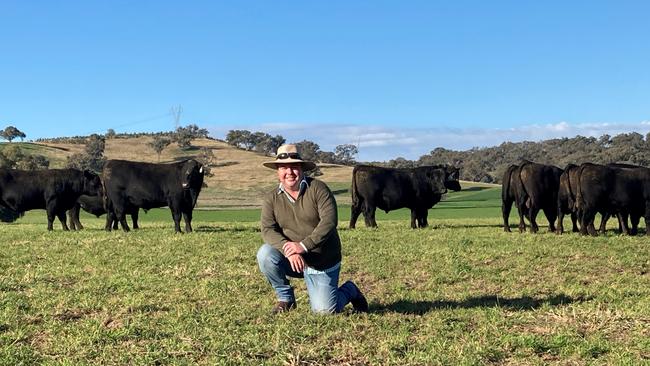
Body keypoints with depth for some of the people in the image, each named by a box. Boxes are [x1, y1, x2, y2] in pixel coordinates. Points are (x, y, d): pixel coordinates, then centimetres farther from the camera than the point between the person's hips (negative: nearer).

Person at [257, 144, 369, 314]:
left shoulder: (318, 188, -11)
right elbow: (267, 230, -13)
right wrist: (288, 249, -32)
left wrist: (304, 246, -30)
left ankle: (350, 291, 27)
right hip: (291, 260, 3)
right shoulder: (271, 198, -2)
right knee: (265, 254, -25)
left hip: (323, 263, -3)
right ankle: (285, 298, -1)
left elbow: (329, 221, -21)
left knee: (325, 311, -9)